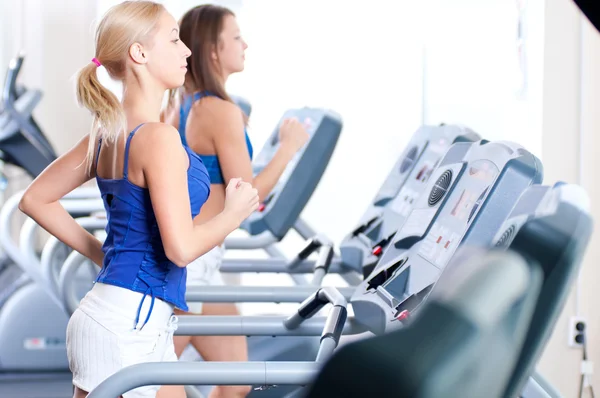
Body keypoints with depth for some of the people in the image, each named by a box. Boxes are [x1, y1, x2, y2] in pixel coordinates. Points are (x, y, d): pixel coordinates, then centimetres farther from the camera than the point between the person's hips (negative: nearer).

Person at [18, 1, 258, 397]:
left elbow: (35, 199, 16)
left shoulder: (108, 133, 8)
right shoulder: (158, 137, -17)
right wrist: (235, 212, -5)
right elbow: (181, 246, -23)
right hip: (126, 324, -9)